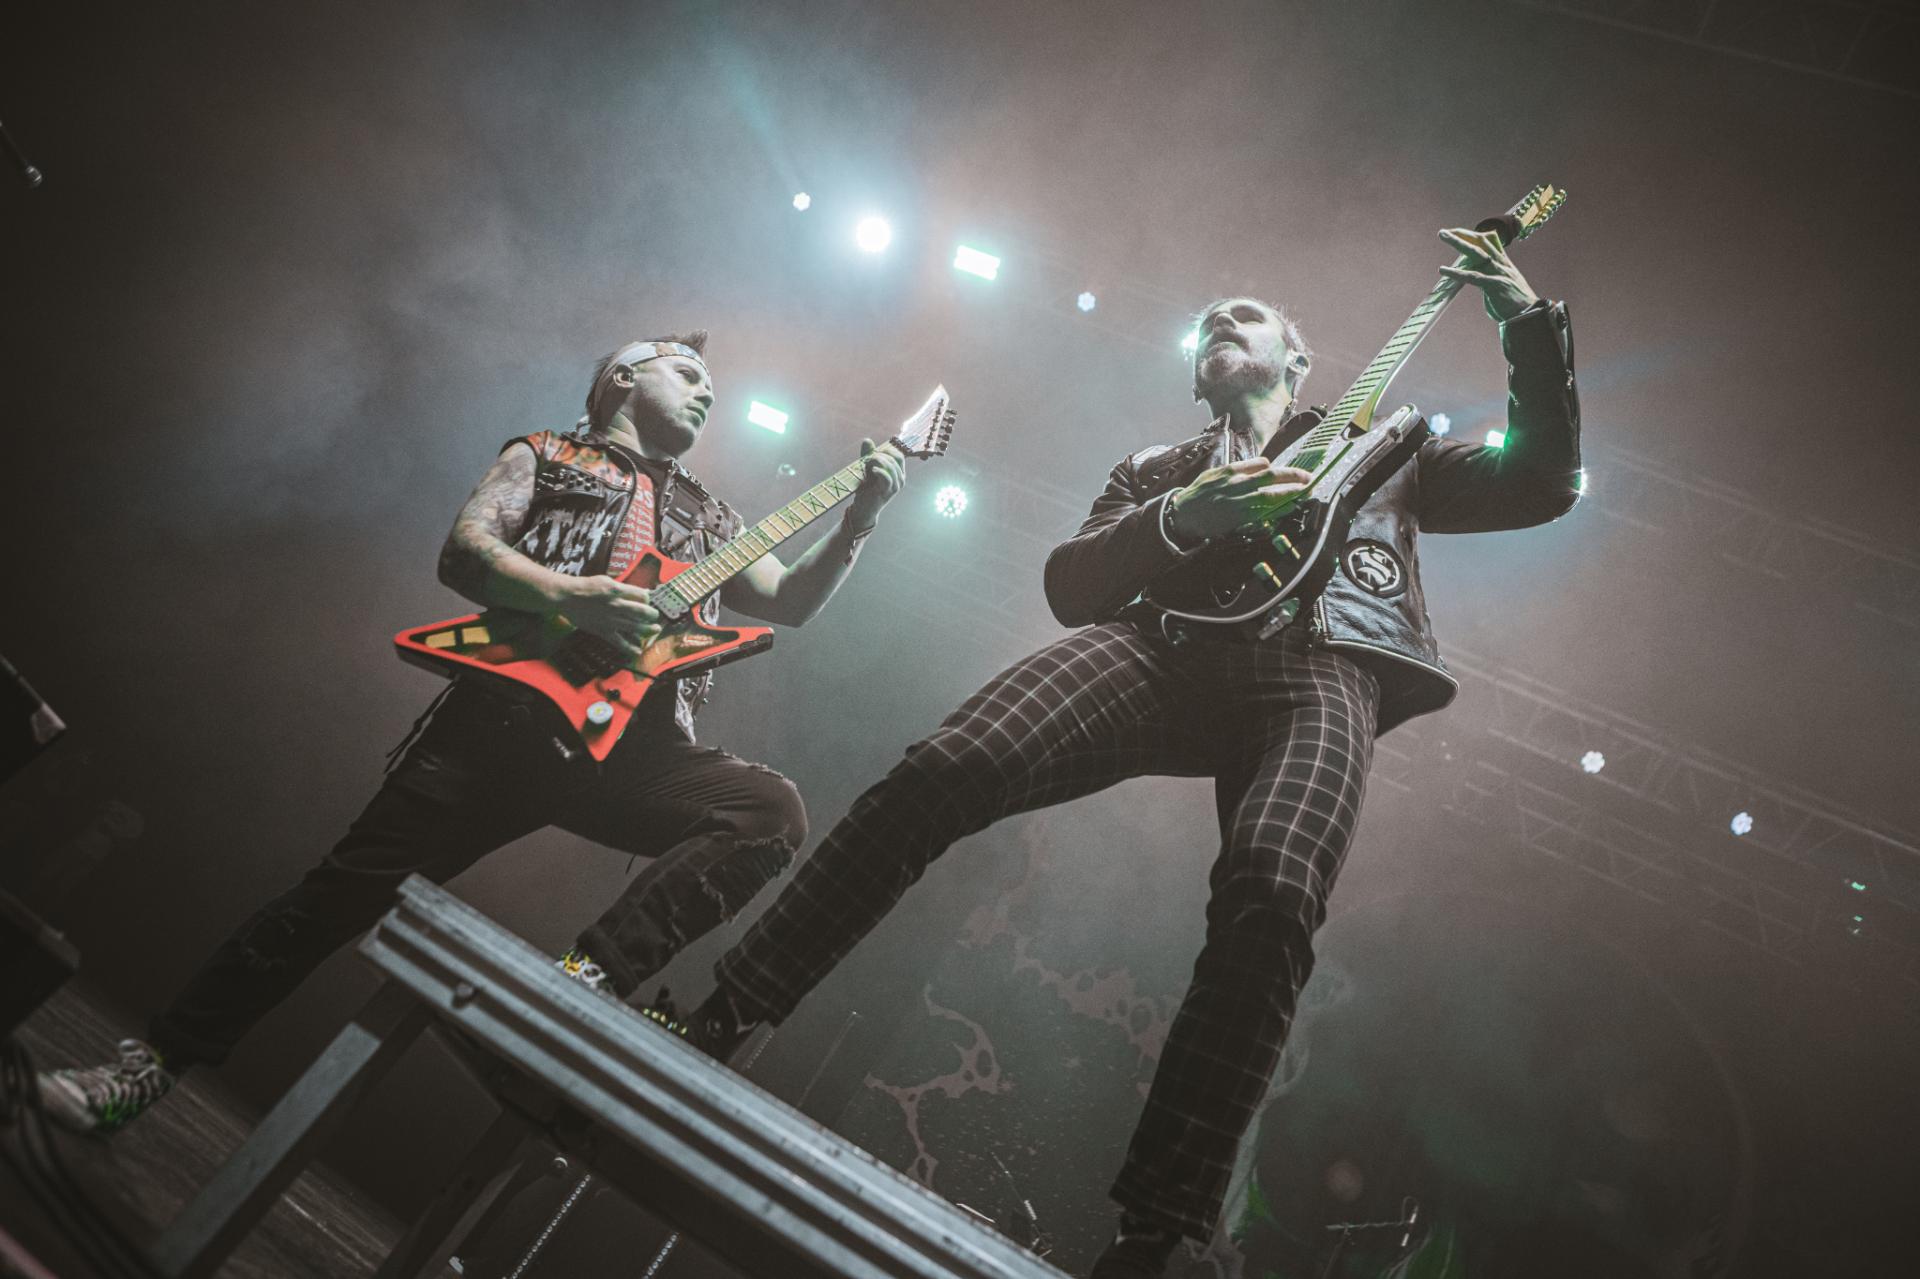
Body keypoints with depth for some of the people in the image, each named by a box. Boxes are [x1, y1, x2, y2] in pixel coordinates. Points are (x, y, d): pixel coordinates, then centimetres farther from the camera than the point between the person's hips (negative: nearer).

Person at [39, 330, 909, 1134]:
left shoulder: (706, 518, 26)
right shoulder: (543, 457, 17)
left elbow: (790, 603, 19)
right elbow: (463, 550, 1)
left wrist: (856, 522, 5)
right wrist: (568, 596, -18)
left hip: (633, 751, 3)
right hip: (508, 716, -2)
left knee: (773, 811, -23)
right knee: (347, 886, -2)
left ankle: (589, 979, -24)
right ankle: (155, 1062, 16)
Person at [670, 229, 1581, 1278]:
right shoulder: (1154, 471, 33)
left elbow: (1542, 482, 26)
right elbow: (1068, 585, 16)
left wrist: (1530, 323, 18)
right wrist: (1186, 516, -1)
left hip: (1321, 665, -1)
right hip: (1153, 645, 1)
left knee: (1272, 892, -33)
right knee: (944, 767, -24)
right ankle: (708, 1028, -16)